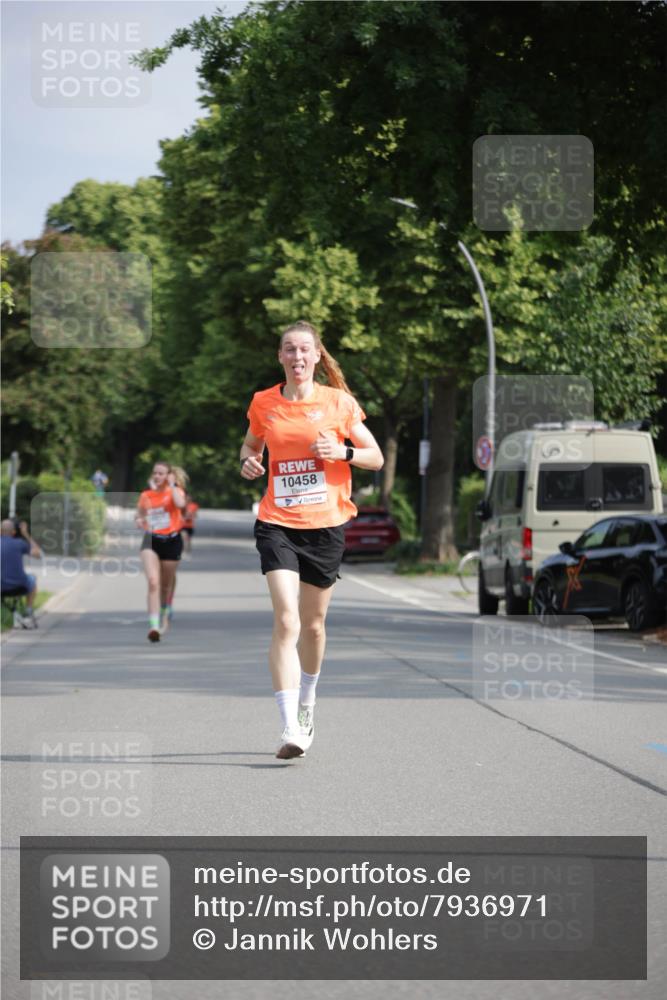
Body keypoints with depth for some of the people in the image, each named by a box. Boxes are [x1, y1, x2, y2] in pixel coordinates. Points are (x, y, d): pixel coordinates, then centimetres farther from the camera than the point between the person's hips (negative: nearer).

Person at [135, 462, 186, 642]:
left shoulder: (175, 491, -1)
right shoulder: (145, 496, 6)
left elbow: (180, 503, -25)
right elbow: (138, 517, 19)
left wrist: (171, 485, -13)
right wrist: (139, 521, -4)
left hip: (171, 541, 0)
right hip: (151, 541, 0)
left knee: (166, 584, 13)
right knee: (153, 581, -19)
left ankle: (164, 616, 41)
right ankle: (154, 625, -27)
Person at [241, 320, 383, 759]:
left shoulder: (339, 402, 0)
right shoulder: (264, 403, 3)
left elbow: (376, 457, 5)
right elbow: (251, 444, 22)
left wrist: (343, 451, -14)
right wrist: (249, 461, -1)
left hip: (326, 525, 1)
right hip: (277, 524, -1)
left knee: (313, 623, 13)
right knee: (286, 621, -16)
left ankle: (307, 701, 40)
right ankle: (290, 727, -20)